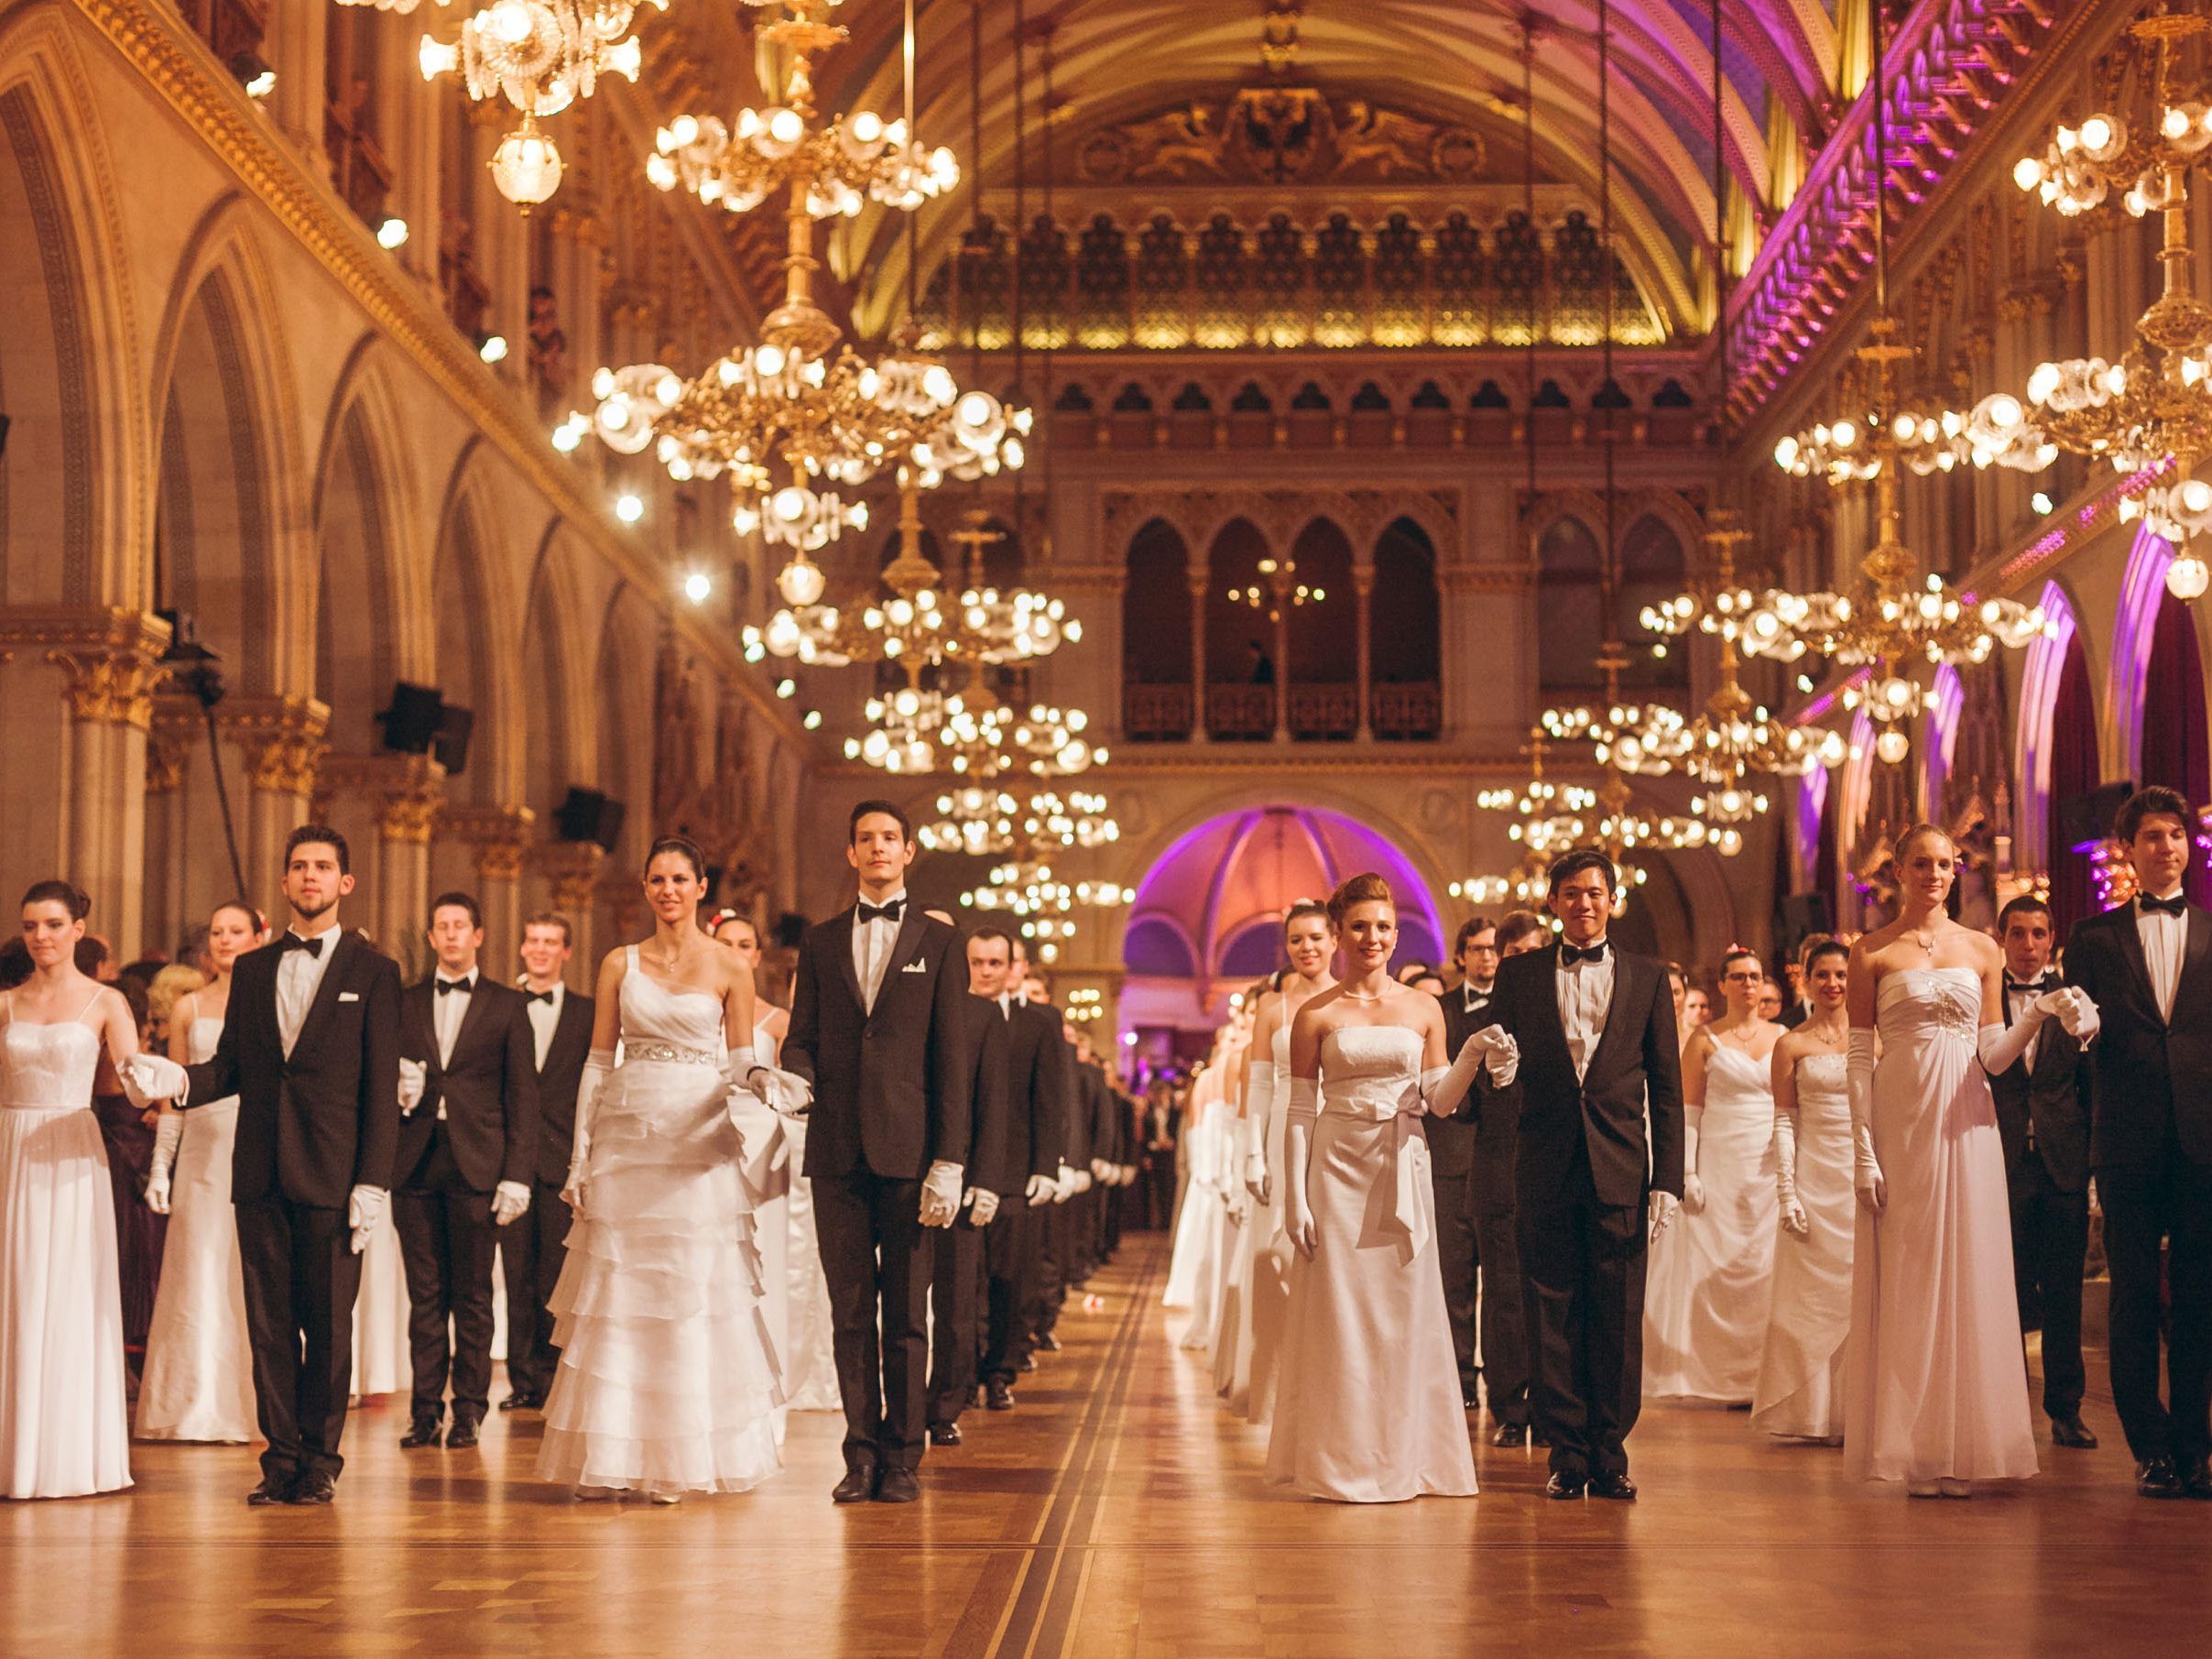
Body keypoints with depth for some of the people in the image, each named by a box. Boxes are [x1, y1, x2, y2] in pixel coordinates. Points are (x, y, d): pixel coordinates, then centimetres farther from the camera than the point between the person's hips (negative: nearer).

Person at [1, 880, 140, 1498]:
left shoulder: (104, 1003, 2)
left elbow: (138, 1091, -7)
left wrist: (141, 1079, -25)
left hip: (70, 1162, -3)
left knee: (69, 1302, -2)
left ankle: (68, 1456, 4)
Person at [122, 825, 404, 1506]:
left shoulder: (373, 971, 2)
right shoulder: (251, 970, 14)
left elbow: (381, 1086, -2)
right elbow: (231, 1067, 13)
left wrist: (373, 1181, -9)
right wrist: (178, 1080, -9)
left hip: (331, 1176, -4)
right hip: (261, 1174, 4)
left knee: (328, 1323, 1)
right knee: (269, 1322, 5)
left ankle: (320, 1458, 10)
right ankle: (281, 1457, 11)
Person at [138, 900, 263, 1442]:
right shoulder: (188, 1008, 12)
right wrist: (160, 1166, 6)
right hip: (203, 1149, 2)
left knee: (254, 1274, -3)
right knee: (200, 1277, 2)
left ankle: (251, 1405, 5)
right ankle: (198, 1409, 8)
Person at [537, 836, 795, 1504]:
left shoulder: (728, 968, 3)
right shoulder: (619, 964, 8)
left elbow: (741, 1062, 5)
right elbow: (598, 1062, 8)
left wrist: (760, 1080, -18)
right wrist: (580, 1152, 2)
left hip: (696, 1144, -2)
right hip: (626, 1140, 2)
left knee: (691, 1298, -1)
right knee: (616, 1297, 1)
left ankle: (683, 1459, 7)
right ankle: (611, 1459, 8)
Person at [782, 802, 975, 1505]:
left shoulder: (937, 941, 6)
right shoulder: (821, 944, 14)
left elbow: (952, 1057, 1)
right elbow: (802, 1039, 12)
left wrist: (949, 1159, -6)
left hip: (907, 1149, -2)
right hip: (836, 1152, 2)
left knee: (906, 1312, 1)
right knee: (850, 1309, 4)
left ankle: (903, 1457, 8)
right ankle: (861, 1453, 10)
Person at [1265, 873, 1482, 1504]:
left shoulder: (1423, 1009, 8)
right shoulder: (1316, 1015, 1)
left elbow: (1439, 1102, 8)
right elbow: (1301, 1112, 0)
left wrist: (1472, 1058, -11)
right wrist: (1295, 1198, -6)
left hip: (1402, 1173, 2)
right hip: (1338, 1172, -2)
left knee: (1405, 1314, 4)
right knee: (1338, 1313, -1)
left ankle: (1403, 1458, 13)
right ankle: (1340, 1463, 7)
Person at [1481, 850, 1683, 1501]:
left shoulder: (1647, 977, 8)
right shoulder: (1518, 974, 8)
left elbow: (1666, 1086, 6)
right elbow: (1500, 1073, 10)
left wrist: (1667, 1179, -1)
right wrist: (1500, 1070, -16)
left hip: (1620, 1171, 0)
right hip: (1547, 1171, 0)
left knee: (1617, 1319, 1)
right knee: (1553, 1318, 2)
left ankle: (1611, 1454, 10)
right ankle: (1568, 1454, 10)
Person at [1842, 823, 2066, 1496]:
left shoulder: (1983, 950, 10)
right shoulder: (1873, 952, 2)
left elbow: (1993, 1055, 7)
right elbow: (1859, 1058, -2)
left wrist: (2040, 1013, -11)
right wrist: (1863, 1152, -9)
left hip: (1965, 1123, 3)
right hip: (1900, 1123, -2)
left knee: (1967, 1276, 1)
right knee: (1905, 1282, -1)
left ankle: (1962, 1448, 7)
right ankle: (1913, 1451, 4)